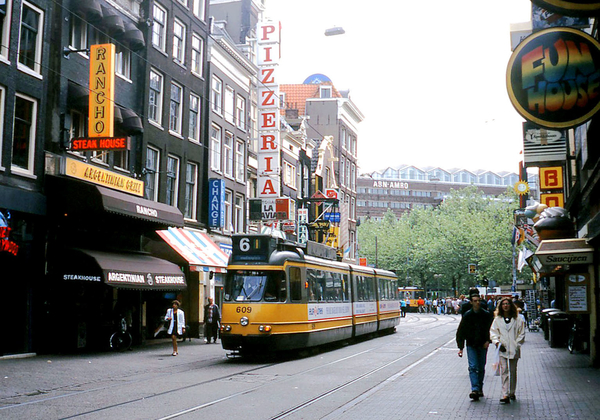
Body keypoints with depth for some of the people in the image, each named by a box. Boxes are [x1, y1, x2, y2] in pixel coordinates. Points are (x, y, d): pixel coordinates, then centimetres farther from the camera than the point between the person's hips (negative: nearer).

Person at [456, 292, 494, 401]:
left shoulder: (486, 315, 0)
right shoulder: (467, 315, -3)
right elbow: (460, 332, 1)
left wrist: (488, 341, -6)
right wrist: (461, 347, -3)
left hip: (483, 345, 1)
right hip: (471, 345, -1)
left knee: (481, 368, 9)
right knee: (473, 367, -12)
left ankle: (479, 389, 21)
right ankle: (475, 389, -19)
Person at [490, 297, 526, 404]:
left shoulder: (517, 320, 3)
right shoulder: (497, 320, 8)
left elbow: (521, 334, 5)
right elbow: (493, 332, 7)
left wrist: (517, 344, -6)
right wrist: (497, 343, -8)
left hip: (514, 350, 0)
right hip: (502, 349, 0)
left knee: (513, 371, 9)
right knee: (504, 371, -8)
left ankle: (511, 392, 23)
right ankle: (505, 395, -12)